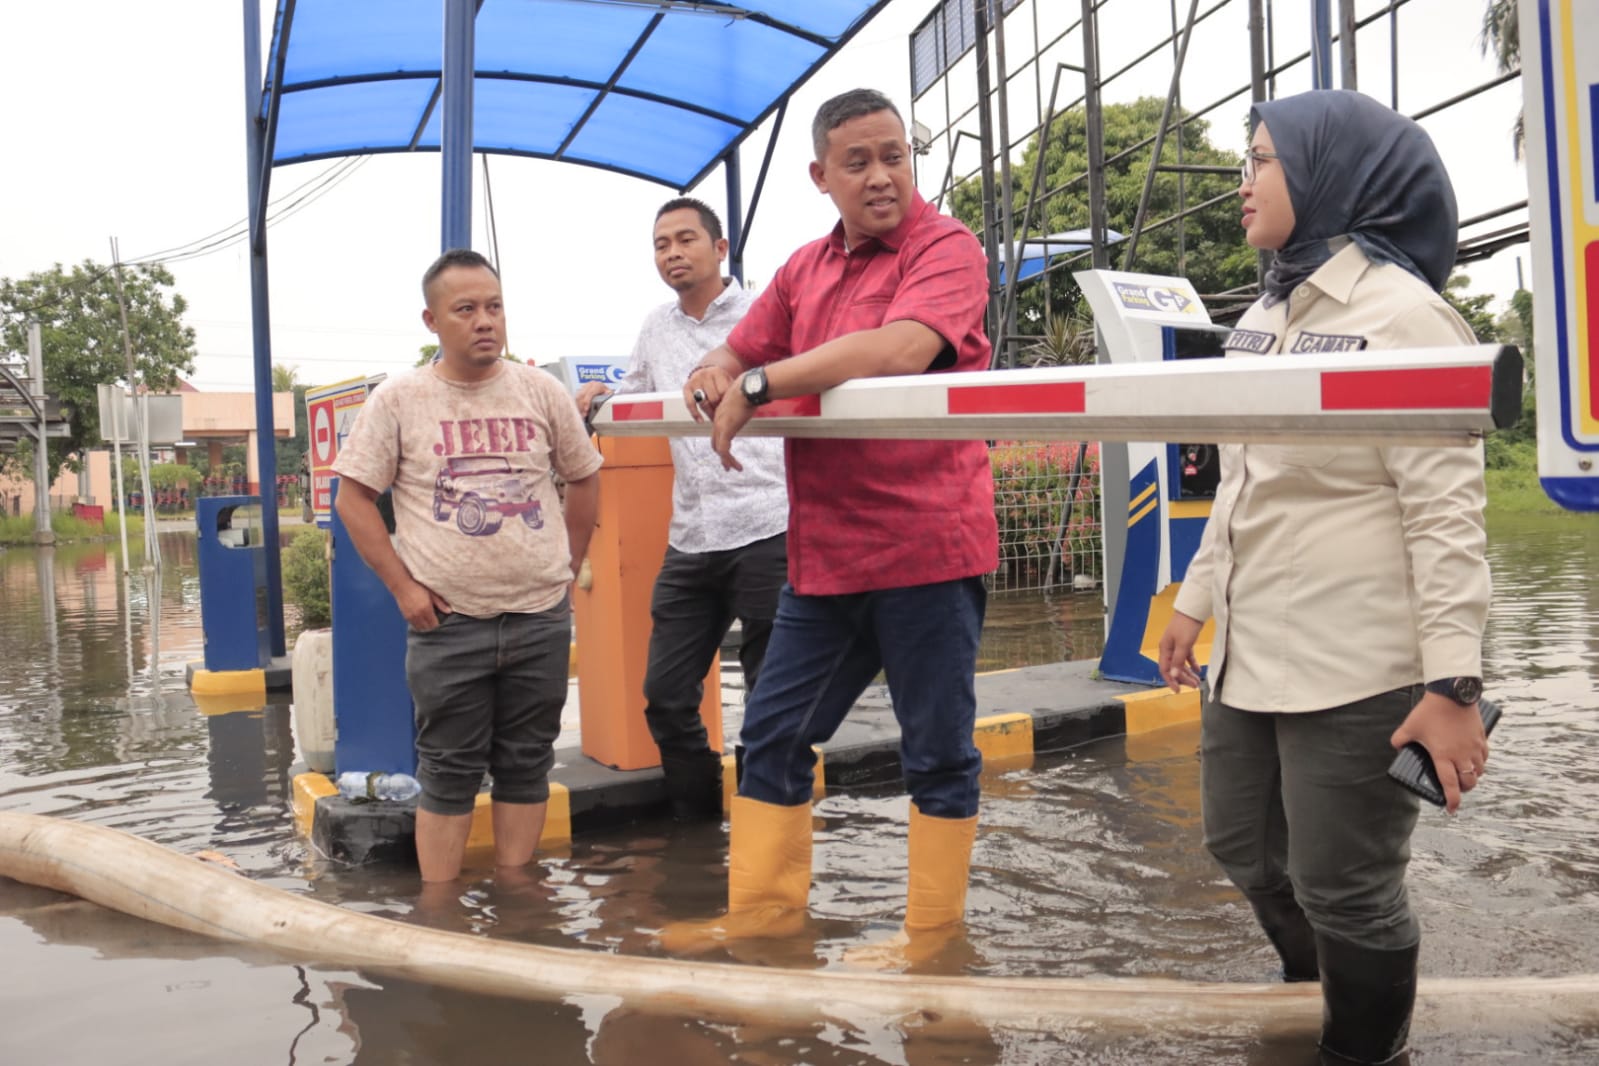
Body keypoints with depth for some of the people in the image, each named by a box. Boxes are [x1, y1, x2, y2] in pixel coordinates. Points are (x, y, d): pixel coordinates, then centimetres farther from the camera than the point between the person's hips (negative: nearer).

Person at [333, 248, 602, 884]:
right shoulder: (398, 400, -2)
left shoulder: (541, 392, 4)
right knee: (449, 771, 5)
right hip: (447, 620, -2)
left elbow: (584, 480, 14)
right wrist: (403, 586, -6)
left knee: (526, 763, 10)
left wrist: (567, 569, 9)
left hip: (541, 616, 2)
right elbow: (353, 498, 0)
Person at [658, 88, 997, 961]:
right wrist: (714, 376, -6)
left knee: (938, 750, 5)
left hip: (926, 543, -7)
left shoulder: (944, 246, -8)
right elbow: (741, 354, 20)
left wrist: (761, 384, -22)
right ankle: (764, 906, 28)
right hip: (824, 552, 7)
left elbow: (902, 348, -26)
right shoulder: (805, 269, 14)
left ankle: (933, 931, 20)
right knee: (772, 735, 13)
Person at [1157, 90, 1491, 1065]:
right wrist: (1196, 602, 19)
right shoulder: (1263, 318, 12)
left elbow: (1447, 511, -17)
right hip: (1253, 656, 8)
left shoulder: (1404, 314, -11)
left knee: (1342, 889, 5)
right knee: (1246, 848, 19)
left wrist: (1452, 683, -20)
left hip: (1358, 669, -8)